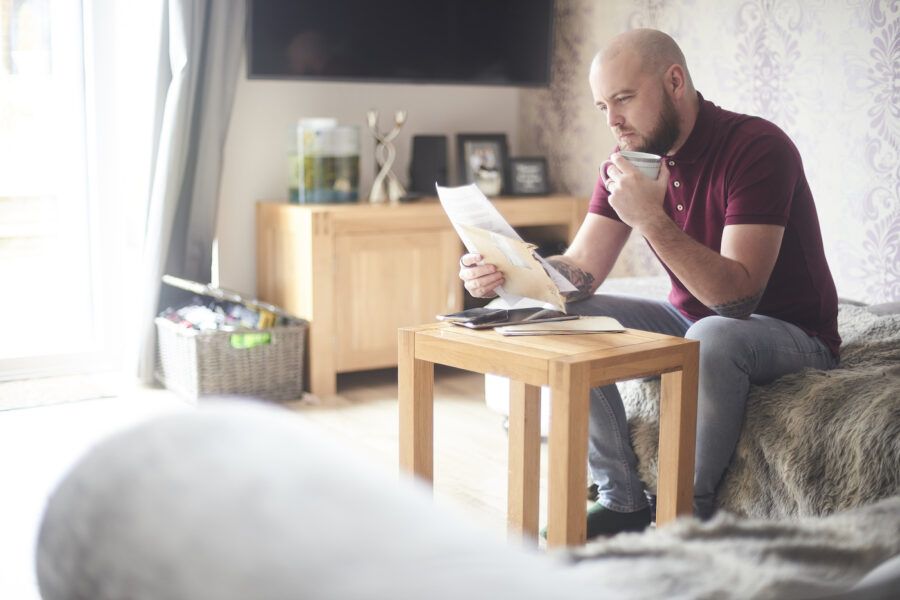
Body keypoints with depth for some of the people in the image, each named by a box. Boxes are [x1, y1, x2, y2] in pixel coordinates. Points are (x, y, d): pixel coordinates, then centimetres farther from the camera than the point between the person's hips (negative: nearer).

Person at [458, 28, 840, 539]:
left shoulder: (757, 148, -23)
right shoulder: (632, 161, -1)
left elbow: (738, 296, -32)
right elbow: (582, 271, -7)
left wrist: (652, 220, -41)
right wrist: (504, 272, -26)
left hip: (792, 334, -7)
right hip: (690, 321, 7)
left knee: (711, 337, -38)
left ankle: (689, 512, -17)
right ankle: (623, 502, -4)